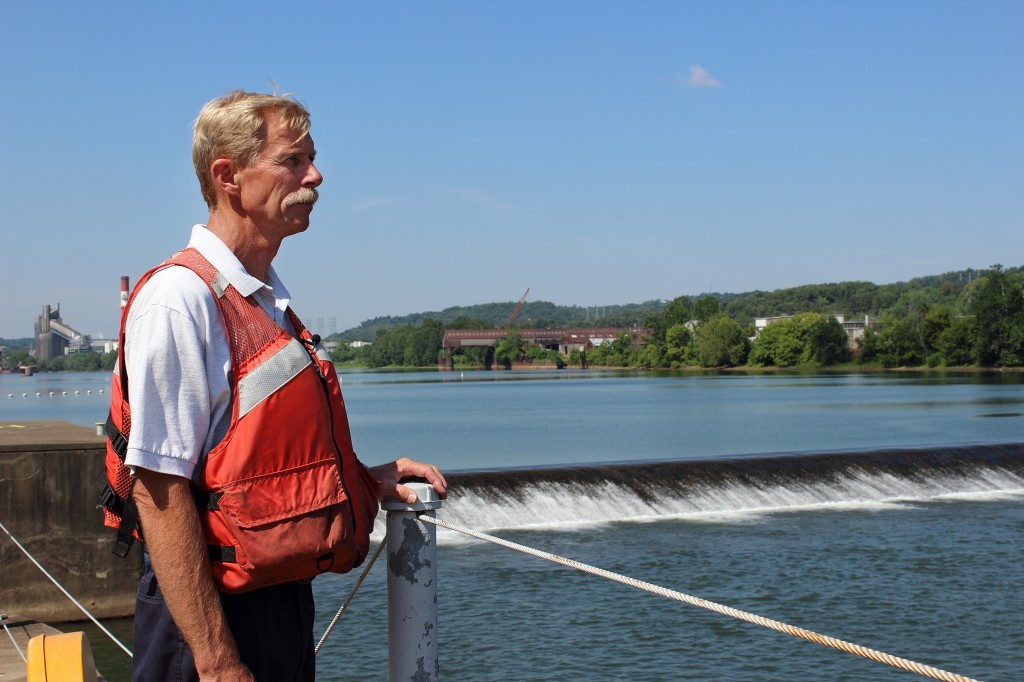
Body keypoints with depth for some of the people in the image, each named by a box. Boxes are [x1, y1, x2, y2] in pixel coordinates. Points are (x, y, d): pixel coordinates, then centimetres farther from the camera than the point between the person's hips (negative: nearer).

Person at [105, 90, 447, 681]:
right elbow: (160, 488, -22)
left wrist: (364, 477, 9)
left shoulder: (270, 299, 12)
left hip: (288, 603, 9)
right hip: (218, 615, -9)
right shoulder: (179, 300, -17)